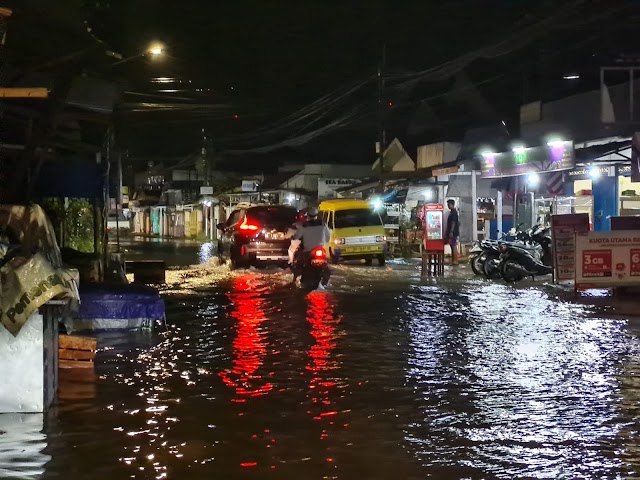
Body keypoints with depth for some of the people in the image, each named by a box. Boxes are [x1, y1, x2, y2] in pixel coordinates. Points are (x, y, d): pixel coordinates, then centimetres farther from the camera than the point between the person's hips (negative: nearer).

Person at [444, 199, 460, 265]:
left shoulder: (454, 212, -13)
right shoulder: (451, 212, 17)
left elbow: (453, 222, -19)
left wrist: (451, 232, -23)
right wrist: (447, 232, 23)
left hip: (453, 232, -10)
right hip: (451, 232, 10)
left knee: (454, 246, -9)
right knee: (452, 246, 11)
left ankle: (455, 261, -9)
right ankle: (453, 260, 14)